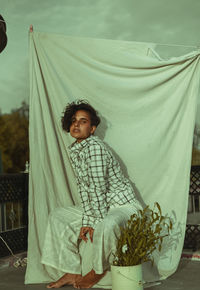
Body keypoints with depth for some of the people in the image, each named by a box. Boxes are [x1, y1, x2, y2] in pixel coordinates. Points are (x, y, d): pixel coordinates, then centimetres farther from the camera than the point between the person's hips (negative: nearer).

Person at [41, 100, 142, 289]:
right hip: (100, 206, 9)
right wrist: (86, 221, -4)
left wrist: (96, 222, -18)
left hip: (124, 206, -9)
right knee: (58, 216, 8)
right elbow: (83, 188, 4)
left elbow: (98, 189, -22)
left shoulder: (94, 147, -22)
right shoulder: (73, 151, 5)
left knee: (105, 226, -39)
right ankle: (72, 272, 10)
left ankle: (98, 271, -7)